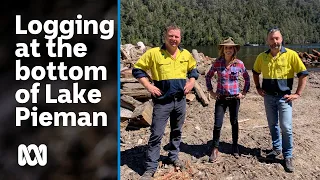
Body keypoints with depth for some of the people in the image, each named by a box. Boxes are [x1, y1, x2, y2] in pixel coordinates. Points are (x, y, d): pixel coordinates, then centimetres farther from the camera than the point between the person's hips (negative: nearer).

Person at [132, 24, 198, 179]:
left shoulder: (186, 54, 3)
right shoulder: (154, 53, -10)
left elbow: (193, 69, 21)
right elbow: (137, 69, -4)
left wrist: (191, 82, 2)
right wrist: (149, 86, -14)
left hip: (180, 100, 4)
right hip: (162, 101, -4)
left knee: (176, 131, 18)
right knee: (156, 134, -2)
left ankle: (173, 157, 38)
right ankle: (150, 168, 8)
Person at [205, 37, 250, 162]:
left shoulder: (239, 63, -4)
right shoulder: (217, 63, -5)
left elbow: (247, 79, 11)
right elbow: (208, 77, 8)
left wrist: (244, 93, 6)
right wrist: (211, 92, 4)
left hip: (234, 98, 1)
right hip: (221, 98, -1)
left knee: (234, 123, 14)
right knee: (217, 124, -3)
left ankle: (235, 146, 33)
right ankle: (215, 149, 15)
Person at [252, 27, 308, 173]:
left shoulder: (291, 55, -11)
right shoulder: (262, 57, 0)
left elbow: (303, 74, -7)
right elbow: (255, 72, 18)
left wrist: (298, 94, -9)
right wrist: (258, 88, 10)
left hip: (284, 97, -3)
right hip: (268, 97, 4)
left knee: (286, 127, -3)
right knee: (272, 125, 15)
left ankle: (288, 157, 11)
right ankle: (277, 148, 34)